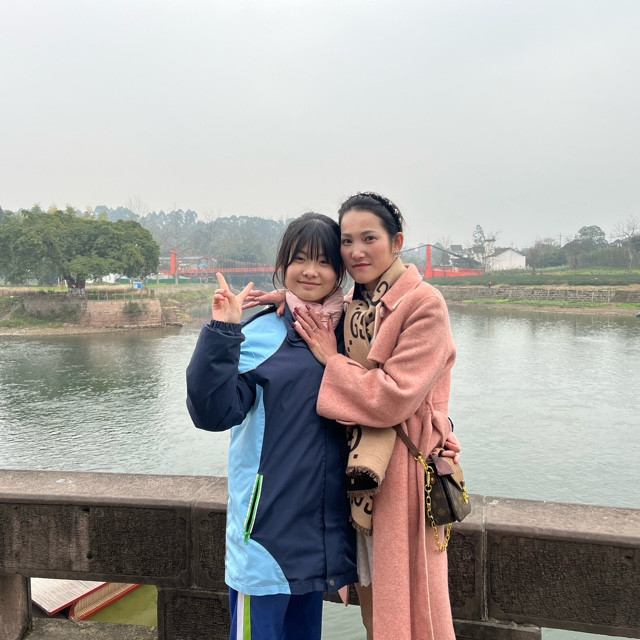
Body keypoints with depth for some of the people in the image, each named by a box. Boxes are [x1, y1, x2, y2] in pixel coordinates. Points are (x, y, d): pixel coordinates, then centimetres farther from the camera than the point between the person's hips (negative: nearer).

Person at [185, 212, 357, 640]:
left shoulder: (348, 332, 3)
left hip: (323, 522, 5)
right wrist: (222, 333, -28)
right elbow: (213, 412, -20)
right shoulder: (260, 333, -11)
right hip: (267, 524, -4)